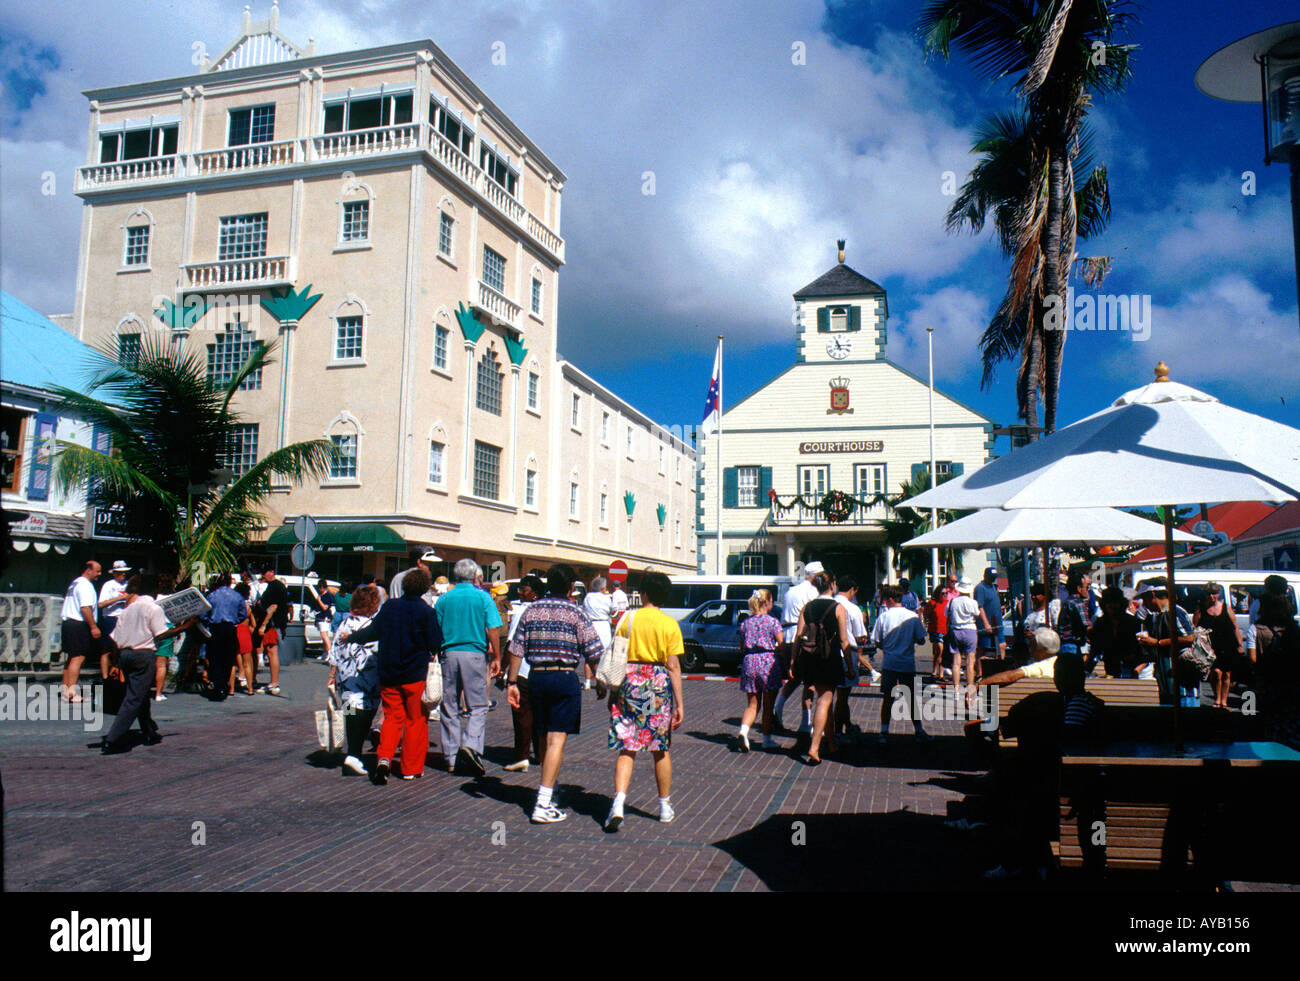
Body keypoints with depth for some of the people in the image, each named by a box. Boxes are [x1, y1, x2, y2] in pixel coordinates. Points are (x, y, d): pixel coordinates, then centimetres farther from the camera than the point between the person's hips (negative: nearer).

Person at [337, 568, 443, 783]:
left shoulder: (389, 607, 0)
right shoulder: (426, 611, -10)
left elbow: (372, 632, 8)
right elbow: (435, 644, -11)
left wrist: (350, 637, 26)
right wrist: (431, 652, 13)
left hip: (388, 674, 3)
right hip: (415, 674, -3)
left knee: (392, 717, 11)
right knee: (415, 720, 9)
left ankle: (384, 759, -10)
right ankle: (411, 768, 13)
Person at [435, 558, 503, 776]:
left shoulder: (444, 599, 8)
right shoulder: (482, 597, 0)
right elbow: (493, 630, -4)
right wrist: (496, 657, 2)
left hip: (449, 654, 3)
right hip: (474, 653, -3)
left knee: (449, 707, 10)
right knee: (478, 707, 2)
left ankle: (451, 755, 13)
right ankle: (471, 745, -18)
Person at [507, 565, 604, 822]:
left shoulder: (532, 610, 7)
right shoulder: (575, 613, -3)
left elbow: (516, 649, 5)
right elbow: (594, 653, -6)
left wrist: (512, 682, 9)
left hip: (536, 677, 4)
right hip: (565, 678, -4)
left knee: (545, 738, 16)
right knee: (557, 740, -5)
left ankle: (550, 790, 32)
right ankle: (543, 804, -10)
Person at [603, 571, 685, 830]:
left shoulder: (628, 620, 2)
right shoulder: (670, 624, -2)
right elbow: (673, 666, -5)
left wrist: (614, 690, 12)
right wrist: (680, 703, -1)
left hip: (630, 682, 1)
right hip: (659, 684, 0)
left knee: (627, 748, 4)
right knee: (661, 749, 13)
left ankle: (618, 803, -13)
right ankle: (665, 807, 25)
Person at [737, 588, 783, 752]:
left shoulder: (746, 622, 8)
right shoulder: (772, 621, -6)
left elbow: (742, 647, 11)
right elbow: (782, 645, -9)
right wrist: (772, 650, 10)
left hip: (749, 663, 4)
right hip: (768, 664, -4)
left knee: (752, 704, 10)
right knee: (768, 705, 9)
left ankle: (743, 731, -14)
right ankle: (767, 739, 16)